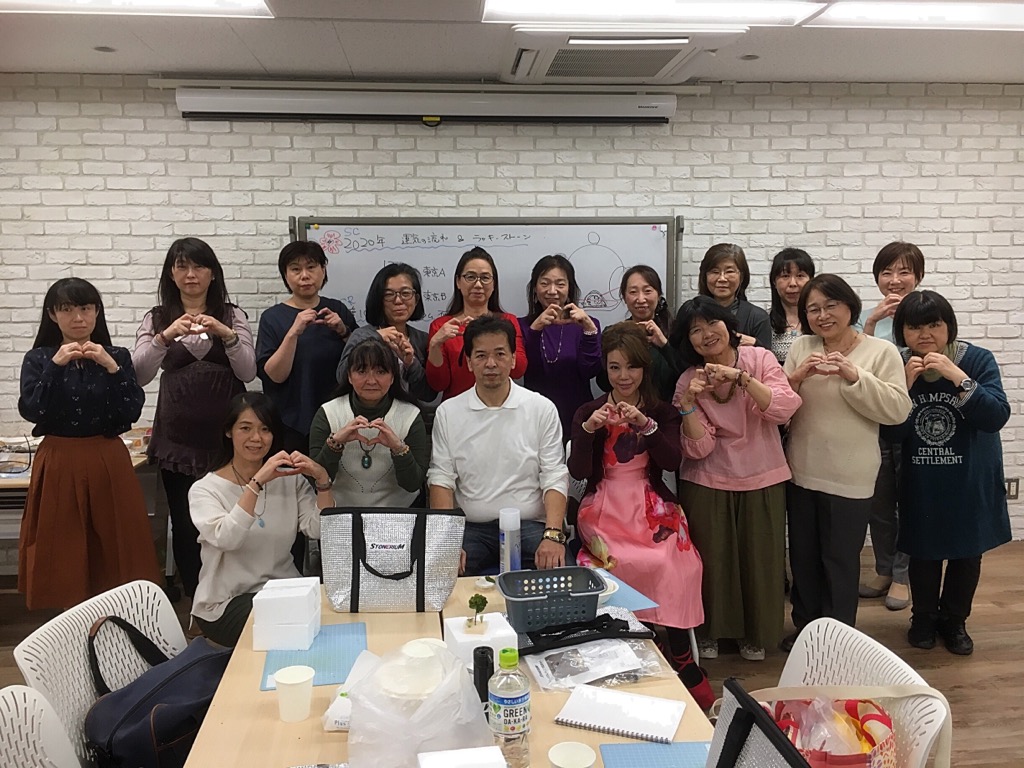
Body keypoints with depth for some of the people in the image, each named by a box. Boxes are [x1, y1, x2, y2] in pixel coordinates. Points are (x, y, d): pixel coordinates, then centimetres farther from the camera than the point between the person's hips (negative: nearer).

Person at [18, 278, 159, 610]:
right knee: (62, 550, 4)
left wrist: (111, 368, -16)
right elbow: (31, 411, -9)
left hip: (109, 461, 0)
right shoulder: (38, 359, 3)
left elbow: (132, 411, -5)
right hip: (59, 465, 0)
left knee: (114, 547, 3)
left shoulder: (117, 356, 4)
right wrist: (55, 366, -17)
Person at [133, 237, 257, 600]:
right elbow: (139, 375, -6)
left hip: (226, 434, -1)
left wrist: (226, 334, -20)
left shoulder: (232, 315, 7)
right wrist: (166, 336, -22)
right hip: (178, 437, 1)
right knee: (185, 525, 2)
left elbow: (248, 372, -4)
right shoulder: (157, 318, 8)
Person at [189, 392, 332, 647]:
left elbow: (319, 531, -7)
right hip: (225, 604, -4)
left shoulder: (290, 481, 8)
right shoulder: (205, 489, -3)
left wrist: (322, 480, -20)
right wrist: (257, 482, -29)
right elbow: (226, 539, -23)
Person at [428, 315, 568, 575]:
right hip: (470, 527, 1)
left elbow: (555, 478, 0)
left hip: (530, 525, 0)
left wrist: (553, 535, -15)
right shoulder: (448, 412, 8)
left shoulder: (542, 409, 5)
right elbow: (441, 478, 3)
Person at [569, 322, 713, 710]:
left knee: (669, 568, -28)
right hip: (605, 511, -1)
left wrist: (645, 424, -19)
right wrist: (589, 428, -19)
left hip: (653, 510, 1)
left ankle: (683, 664, -12)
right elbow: (578, 472, -4)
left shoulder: (663, 412, 10)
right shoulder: (588, 412, 7)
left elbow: (671, 462, -6)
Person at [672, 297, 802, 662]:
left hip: (763, 480, 0)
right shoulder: (687, 382, -3)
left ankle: (755, 634, 32)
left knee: (760, 558, 9)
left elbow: (785, 409, -19)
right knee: (712, 559, 6)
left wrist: (741, 378, -27)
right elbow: (699, 448, -11)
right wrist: (689, 402, -23)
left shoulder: (760, 358, -4)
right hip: (707, 485, 0)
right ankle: (709, 632, 29)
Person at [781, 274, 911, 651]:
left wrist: (853, 376, -22)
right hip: (801, 471, 4)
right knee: (803, 556, 16)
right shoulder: (800, 347, 4)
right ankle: (805, 626, 34)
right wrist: (797, 377, -16)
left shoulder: (881, 351, -5)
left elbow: (897, 410, -13)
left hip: (849, 477, -3)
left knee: (840, 559, 7)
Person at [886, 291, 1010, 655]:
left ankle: (954, 620, 33)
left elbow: (997, 417, -22)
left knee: (967, 554, 12)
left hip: (971, 482, 0)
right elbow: (893, 432, -9)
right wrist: (906, 385, -22)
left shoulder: (977, 360, -11)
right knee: (923, 553, 10)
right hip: (921, 485, 1)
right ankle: (924, 618, 32)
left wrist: (957, 377, -30)